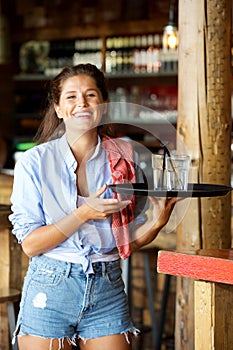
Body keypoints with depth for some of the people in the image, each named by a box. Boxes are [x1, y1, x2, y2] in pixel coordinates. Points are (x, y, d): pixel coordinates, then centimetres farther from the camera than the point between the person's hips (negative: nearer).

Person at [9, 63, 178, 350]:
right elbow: (30, 243, -8)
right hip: (50, 288, -2)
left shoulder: (124, 158, 2)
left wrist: (157, 222, -14)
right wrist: (84, 214, -19)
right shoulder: (34, 162, -5)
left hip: (108, 288, 2)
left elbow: (131, 239, 7)